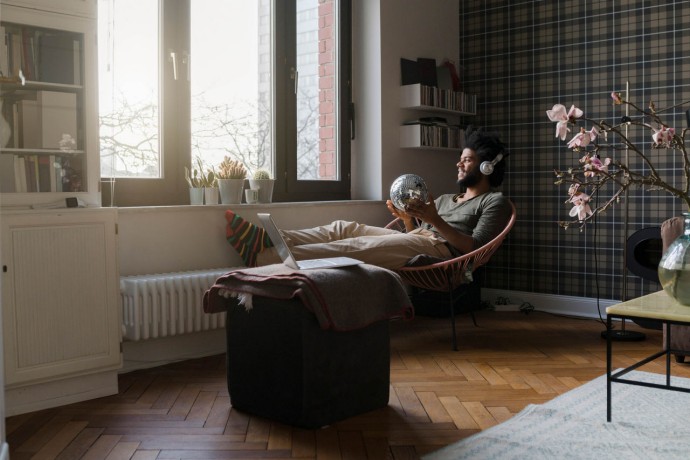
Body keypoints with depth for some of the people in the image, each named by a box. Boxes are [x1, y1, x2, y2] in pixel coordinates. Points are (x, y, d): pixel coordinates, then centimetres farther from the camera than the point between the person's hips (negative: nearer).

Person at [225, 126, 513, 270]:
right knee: (344, 228, -11)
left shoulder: (495, 202, 9)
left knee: (357, 246, -26)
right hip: (415, 241, 8)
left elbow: (474, 247, -8)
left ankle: (262, 257, -37)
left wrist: (435, 220, -16)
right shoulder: (445, 199, 33)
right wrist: (407, 218, 2)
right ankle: (265, 241, -26)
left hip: (441, 249, -8)